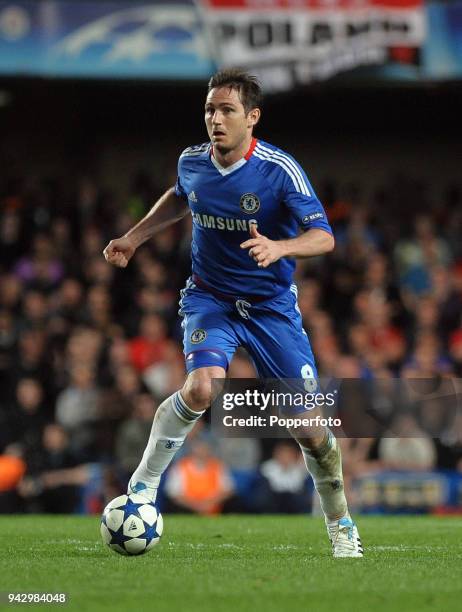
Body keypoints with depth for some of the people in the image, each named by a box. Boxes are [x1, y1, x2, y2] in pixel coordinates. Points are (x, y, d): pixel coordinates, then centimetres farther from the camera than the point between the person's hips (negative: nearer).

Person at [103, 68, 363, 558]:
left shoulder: (280, 170, -18)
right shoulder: (191, 162, -4)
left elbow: (323, 237, -24)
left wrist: (279, 247, -43)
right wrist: (134, 237, 13)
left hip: (272, 305, -1)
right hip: (209, 297, 1)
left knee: (307, 426, -4)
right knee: (202, 387, -30)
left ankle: (340, 523, 21)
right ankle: (143, 483, -12)